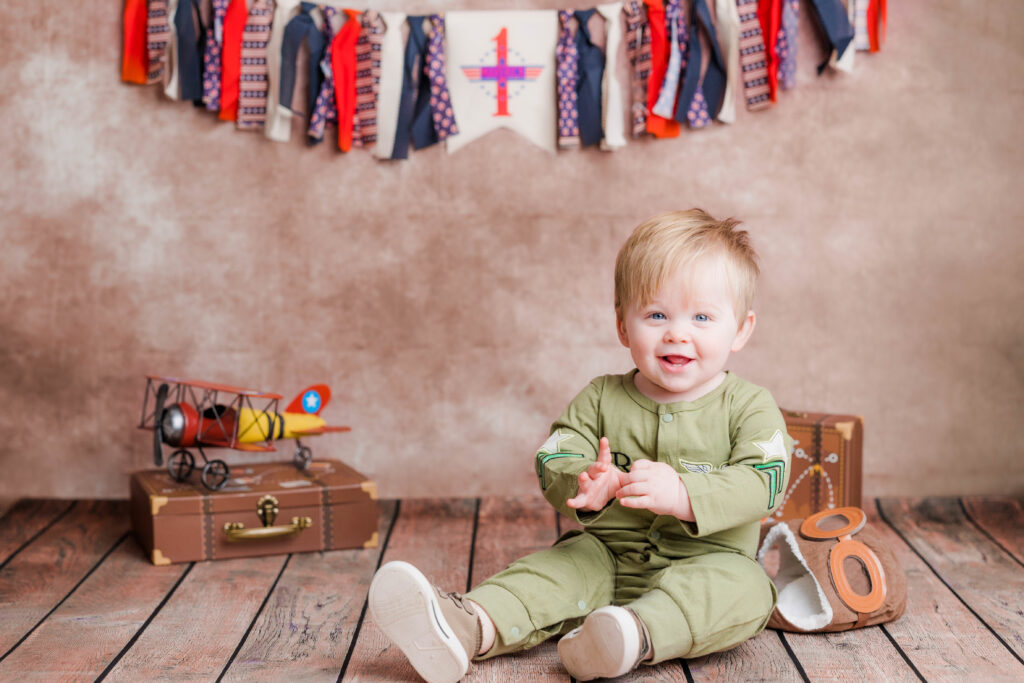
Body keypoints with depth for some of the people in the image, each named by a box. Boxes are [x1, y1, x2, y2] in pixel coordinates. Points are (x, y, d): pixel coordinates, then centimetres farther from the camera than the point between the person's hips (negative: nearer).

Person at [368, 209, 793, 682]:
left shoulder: (749, 407, -4)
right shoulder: (600, 400, 4)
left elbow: (762, 483, -18)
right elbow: (553, 460, -5)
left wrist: (683, 495, -35)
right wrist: (583, 487, -31)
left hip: (708, 561, -2)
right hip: (611, 554, 3)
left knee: (745, 589, -31)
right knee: (568, 563, -21)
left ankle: (639, 636, -53)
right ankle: (470, 628, -41)